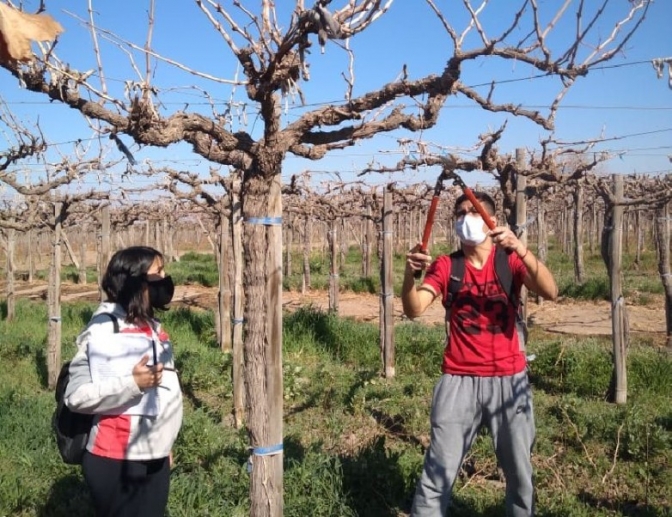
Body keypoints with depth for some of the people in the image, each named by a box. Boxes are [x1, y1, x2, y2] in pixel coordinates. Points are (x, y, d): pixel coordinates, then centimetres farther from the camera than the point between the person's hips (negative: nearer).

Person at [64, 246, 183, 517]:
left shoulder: (152, 326, 9)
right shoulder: (103, 331, -14)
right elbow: (76, 395, -20)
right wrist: (132, 383, -29)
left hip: (155, 459, 7)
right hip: (118, 462, -7)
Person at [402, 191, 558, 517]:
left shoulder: (510, 260, 0)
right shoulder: (445, 266, 2)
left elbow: (550, 293, -18)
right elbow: (414, 310, -12)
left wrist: (520, 248, -33)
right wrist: (410, 275, -32)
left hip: (508, 379, 0)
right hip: (458, 381, 0)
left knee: (519, 470, 11)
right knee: (438, 471, 0)